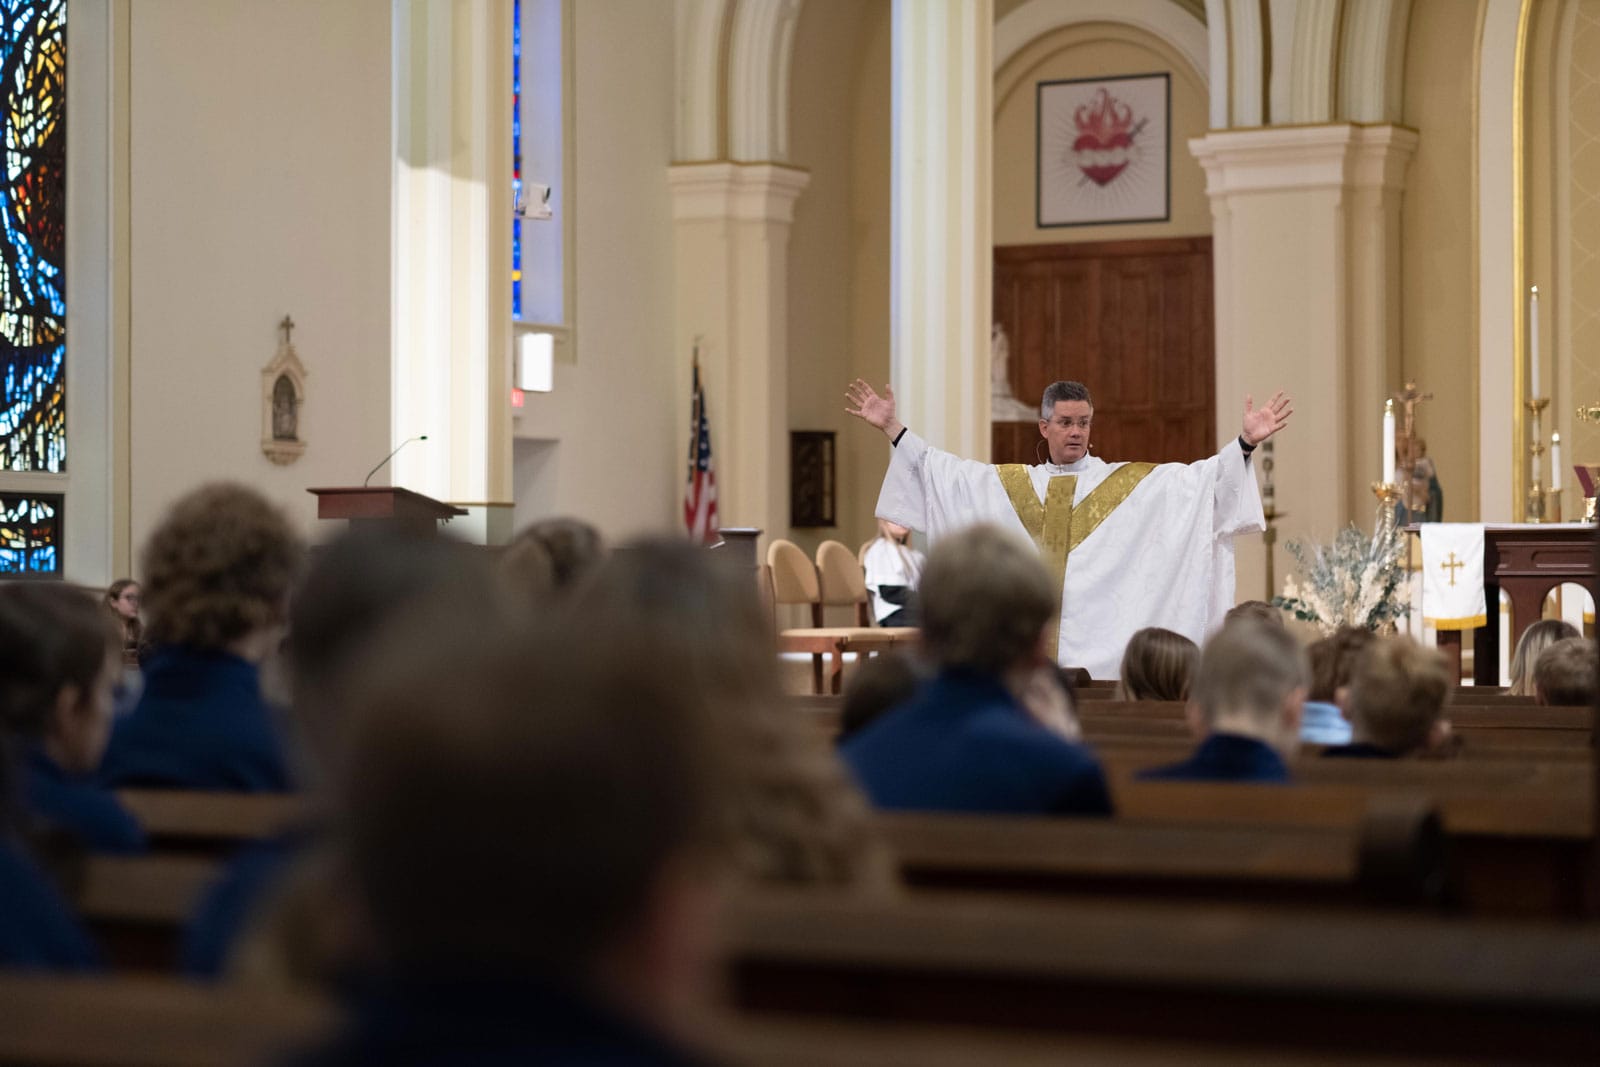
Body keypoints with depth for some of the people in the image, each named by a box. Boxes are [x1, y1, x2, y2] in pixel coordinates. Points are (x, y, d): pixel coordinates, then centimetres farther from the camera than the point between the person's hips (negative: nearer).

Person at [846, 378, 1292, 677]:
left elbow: (1197, 478, -2)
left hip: (1101, 643, -2)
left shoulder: (1128, 482, 6)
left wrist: (1245, 443, -15)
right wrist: (891, 427, 10)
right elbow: (940, 469, 15)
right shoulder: (1012, 484, 13)